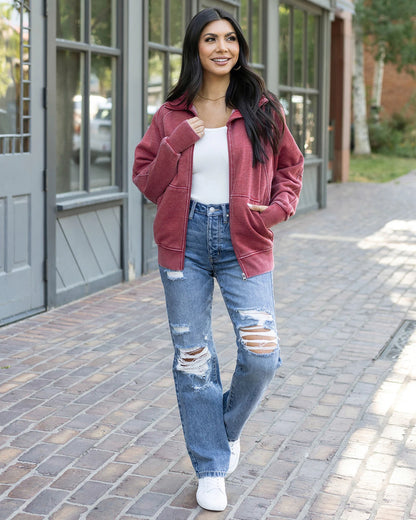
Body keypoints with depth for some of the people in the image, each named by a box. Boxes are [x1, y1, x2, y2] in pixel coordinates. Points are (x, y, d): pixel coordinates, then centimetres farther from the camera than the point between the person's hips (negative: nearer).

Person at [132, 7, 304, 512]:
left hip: (243, 242, -1)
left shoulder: (261, 109, 4)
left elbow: (290, 165, 13)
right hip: (185, 241, 1)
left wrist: (279, 206, -5)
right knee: (192, 357, 6)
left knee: (261, 356, -9)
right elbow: (146, 181, 6)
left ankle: (229, 427, 25)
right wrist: (177, 144, -9)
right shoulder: (172, 115, 5)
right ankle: (210, 468, 22)